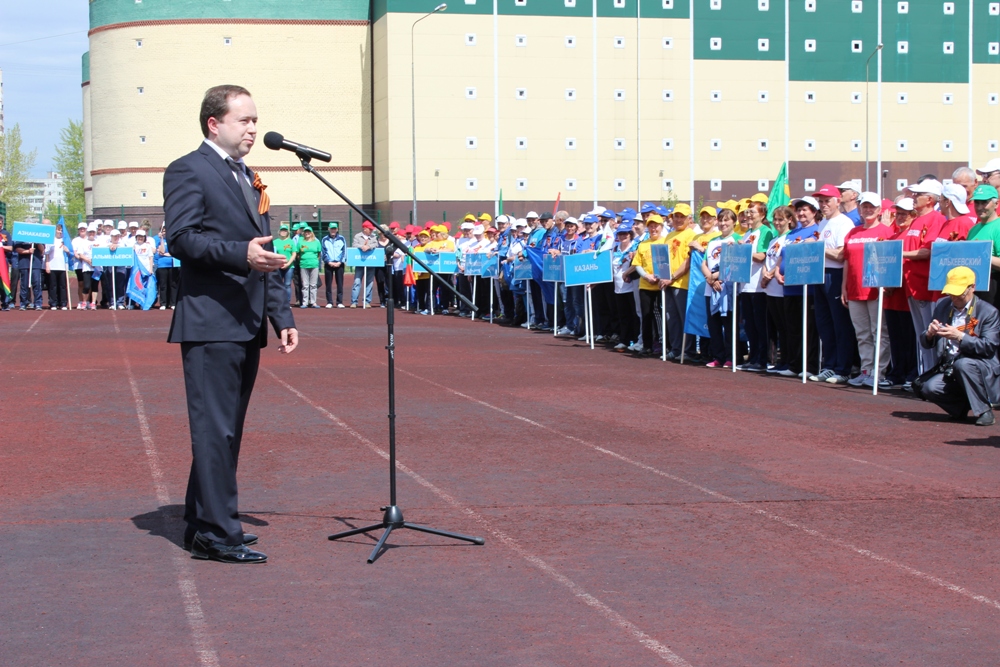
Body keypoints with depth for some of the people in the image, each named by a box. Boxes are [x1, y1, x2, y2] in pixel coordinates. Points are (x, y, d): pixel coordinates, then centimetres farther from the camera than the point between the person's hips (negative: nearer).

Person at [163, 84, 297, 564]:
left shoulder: (250, 179, 22)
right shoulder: (188, 171, -4)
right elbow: (181, 238, -16)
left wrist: (282, 316, 17)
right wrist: (241, 253, -27)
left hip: (246, 326, 9)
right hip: (210, 323, -9)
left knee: (228, 430, 12)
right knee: (215, 430, -9)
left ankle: (202, 525, 21)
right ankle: (218, 534, -6)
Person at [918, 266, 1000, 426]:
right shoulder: (942, 305, 8)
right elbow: (926, 343, 10)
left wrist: (960, 337, -30)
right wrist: (929, 334, -16)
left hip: (980, 369, -4)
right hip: (948, 370, 4)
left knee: (962, 364, -37)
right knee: (929, 388, -25)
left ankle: (984, 410, -16)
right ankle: (962, 406, 7)